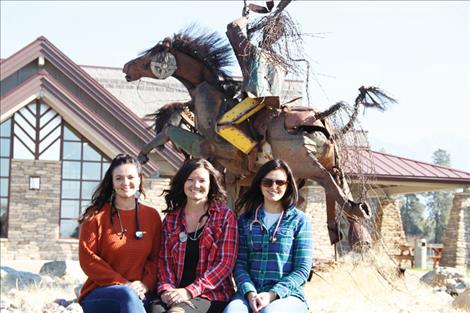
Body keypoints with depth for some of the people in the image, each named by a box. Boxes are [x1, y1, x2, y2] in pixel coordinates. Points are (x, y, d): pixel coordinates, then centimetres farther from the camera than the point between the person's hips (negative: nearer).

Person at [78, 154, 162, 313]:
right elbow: (87, 259, -3)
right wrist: (123, 284, -12)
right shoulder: (97, 215, 4)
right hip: (99, 293, -2)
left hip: (139, 294, 2)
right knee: (127, 294, -37)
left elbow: (156, 258, 11)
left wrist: (146, 284, -10)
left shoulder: (152, 216, 13)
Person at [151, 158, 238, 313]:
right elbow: (165, 260, 13)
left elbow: (225, 262, -2)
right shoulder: (171, 219, 16)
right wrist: (166, 289, -8)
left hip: (211, 295, -3)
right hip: (174, 294, 3)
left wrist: (190, 291, -11)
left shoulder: (225, 216, 6)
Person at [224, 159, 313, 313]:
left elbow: (302, 270, 1)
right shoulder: (246, 219, 13)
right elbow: (239, 263, 7)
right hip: (250, 293, 2)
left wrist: (272, 294, -12)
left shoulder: (299, 220, 5)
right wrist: (250, 293, -12)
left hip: (287, 294, -2)